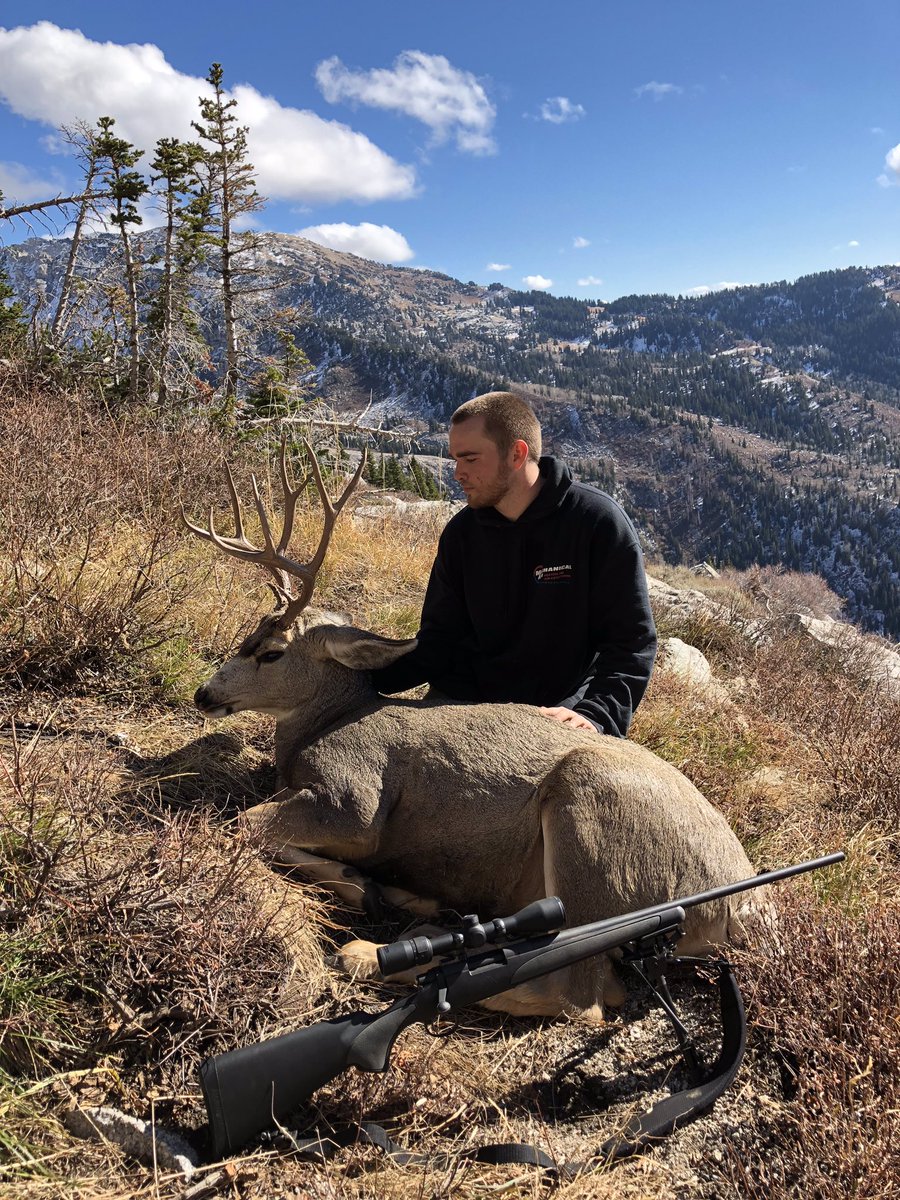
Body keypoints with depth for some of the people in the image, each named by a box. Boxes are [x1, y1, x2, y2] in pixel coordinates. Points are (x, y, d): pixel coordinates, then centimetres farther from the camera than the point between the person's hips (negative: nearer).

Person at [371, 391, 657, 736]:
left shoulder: (597, 521, -9)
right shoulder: (461, 533, 5)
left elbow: (632, 640, -9)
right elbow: (438, 640, 9)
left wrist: (593, 714, -24)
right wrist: (371, 676, -8)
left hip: (563, 714, -4)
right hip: (462, 708, 4)